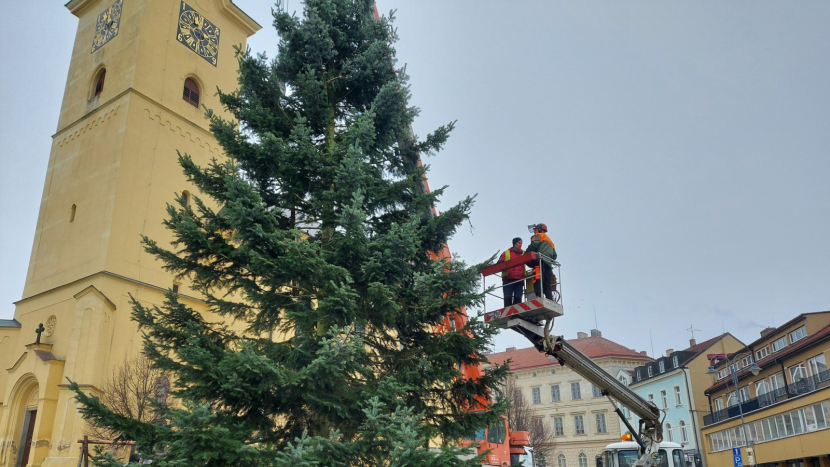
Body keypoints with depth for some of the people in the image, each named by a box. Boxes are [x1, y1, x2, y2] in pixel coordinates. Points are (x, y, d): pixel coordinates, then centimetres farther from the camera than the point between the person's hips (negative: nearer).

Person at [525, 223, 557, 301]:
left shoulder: (538, 236, 14)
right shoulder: (550, 241, 37)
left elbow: (534, 245, -7)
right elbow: (554, 255, 26)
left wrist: (525, 255, 0)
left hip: (540, 261, -8)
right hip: (548, 264, 8)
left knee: (538, 283, -20)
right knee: (547, 286, 2)